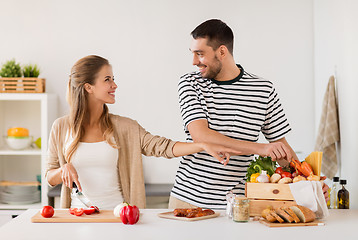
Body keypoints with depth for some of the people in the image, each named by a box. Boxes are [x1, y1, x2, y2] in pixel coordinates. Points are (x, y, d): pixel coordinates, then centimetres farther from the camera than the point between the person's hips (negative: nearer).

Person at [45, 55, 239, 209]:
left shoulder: (124, 127, 5)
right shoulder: (61, 127, 4)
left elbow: (162, 147, -5)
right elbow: (50, 178, 11)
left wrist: (204, 145, -17)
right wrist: (65, 170, -11)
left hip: (116, 213, 1)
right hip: (79, 214, -1)